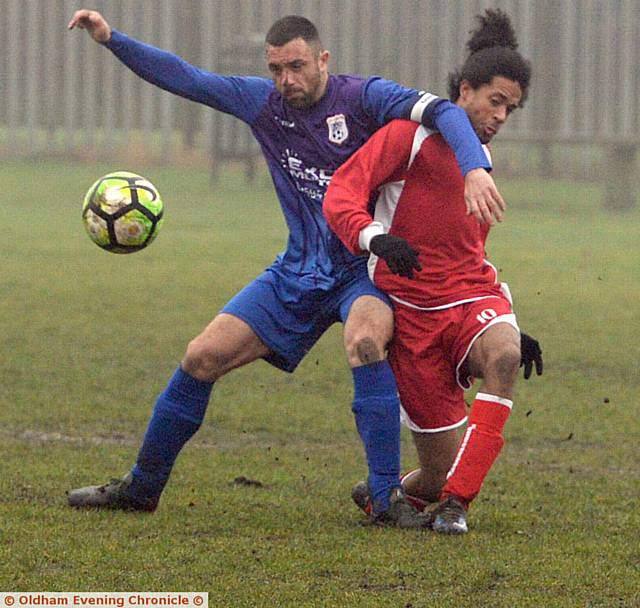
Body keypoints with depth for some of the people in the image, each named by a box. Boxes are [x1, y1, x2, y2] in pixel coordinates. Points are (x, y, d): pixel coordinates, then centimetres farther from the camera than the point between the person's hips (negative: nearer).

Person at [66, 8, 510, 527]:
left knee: (365, 340, -37)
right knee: (202, 357, -1)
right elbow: (183, 77, 5)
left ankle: (387, 496, -30)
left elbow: (441, 111, -24)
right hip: (298, 273, 5)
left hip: (366, 268, -5)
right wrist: (111, 39, -6)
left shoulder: (363, 97, -12)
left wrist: (476, 169, -42)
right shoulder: (263, 101, 3)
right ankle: (140, 488, 16)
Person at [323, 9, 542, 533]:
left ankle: (454, 501, -28)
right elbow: (341, 194, -12)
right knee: (440, 471, -7)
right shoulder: (412, 135, -1)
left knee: (504, 355, -34)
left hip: (473, 295, 5)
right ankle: (384, 494, 29)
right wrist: (375, 238, -32)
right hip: (412, 309, -5)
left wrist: (509, 329, 28)